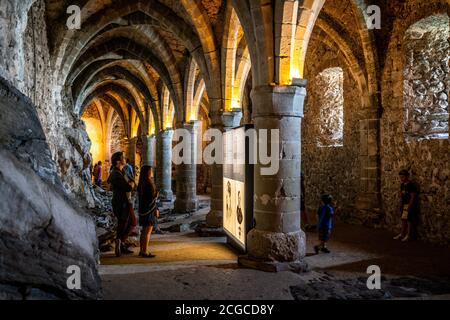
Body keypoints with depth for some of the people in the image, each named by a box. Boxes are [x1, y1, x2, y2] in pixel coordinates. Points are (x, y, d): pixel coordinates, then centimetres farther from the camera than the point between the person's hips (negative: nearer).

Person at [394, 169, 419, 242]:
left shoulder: (412, 185, -16)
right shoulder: (402, 185, 8)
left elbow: (413, 197, -17)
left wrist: (409, 207, -18)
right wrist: (401, 205, 11)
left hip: (411, 205, -8)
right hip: (404, 204, 8)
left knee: (409, 220, -1)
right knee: (403, 219, 13)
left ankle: (408, 235, 9)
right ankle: (402, 234, 22)